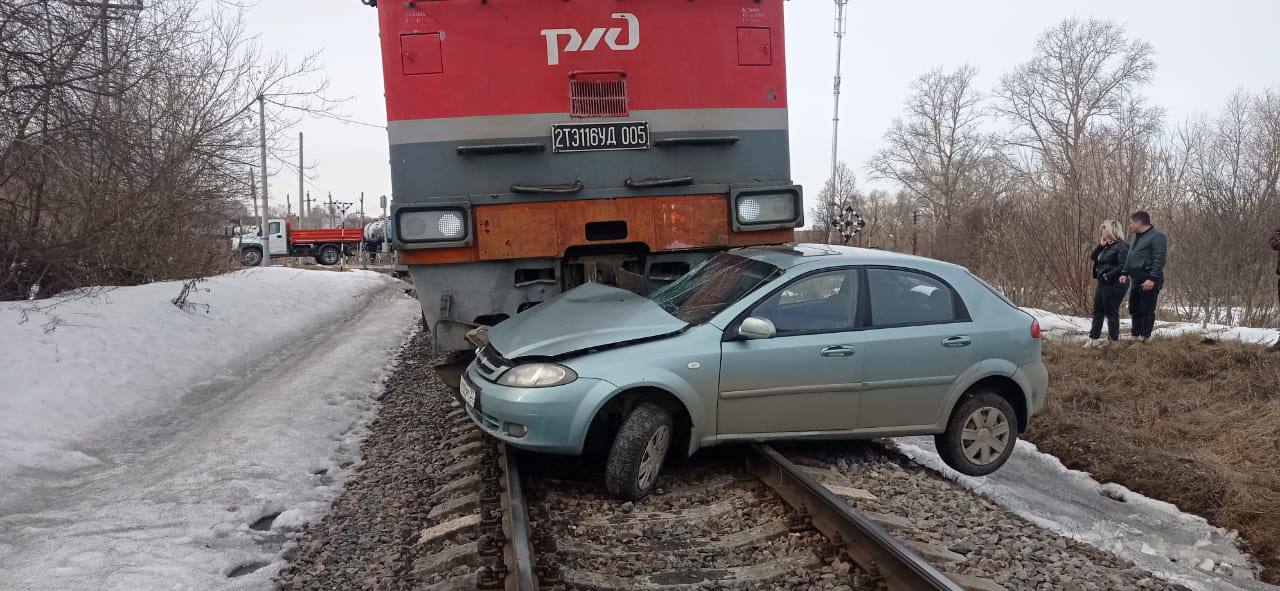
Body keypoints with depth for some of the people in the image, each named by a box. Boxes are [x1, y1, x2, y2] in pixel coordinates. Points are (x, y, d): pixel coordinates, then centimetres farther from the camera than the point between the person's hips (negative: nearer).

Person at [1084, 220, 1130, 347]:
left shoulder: (1121, 246, -14)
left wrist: (1109, 276, -21)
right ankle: (1094, 338, 21)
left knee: (1111, 312, -2)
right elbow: (1093, 257, 16)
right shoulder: (1106, 247, 14)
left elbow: (1122, 266, -22)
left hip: (1113, 285, -10)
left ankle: (1114, 340, 7)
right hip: (1103, 284, 10)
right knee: (1097, 310, 13)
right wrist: (1100, 245, 5)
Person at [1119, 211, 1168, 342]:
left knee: (1146, 310, -7)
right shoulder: (1135, 237, 18)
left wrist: (1152, 278, -25)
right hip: (1135, 280, 9)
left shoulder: (1157, 237, -11)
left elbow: (1160, 260, -19)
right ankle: (1135, 336, 18)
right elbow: (1128, 257, 24)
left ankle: (1144, 338, -5)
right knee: (1134, 309, 11)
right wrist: (1125, 273, 12)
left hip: (1149, 281, -9)